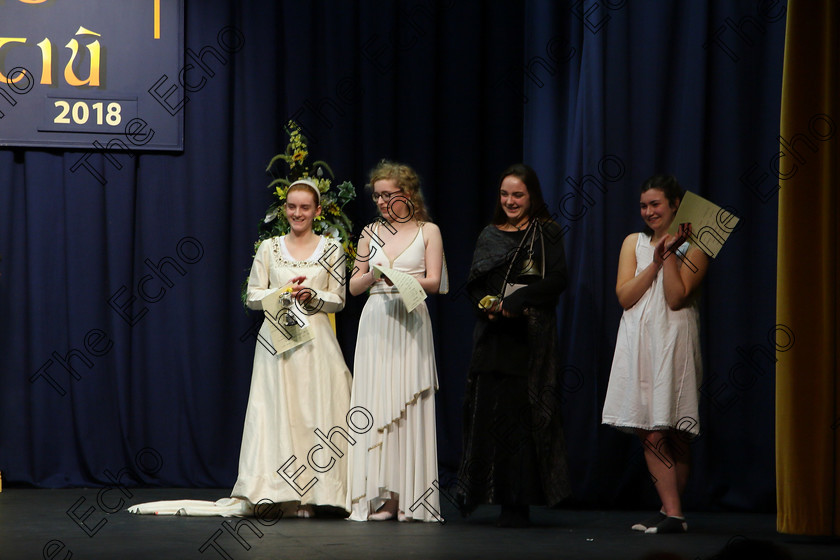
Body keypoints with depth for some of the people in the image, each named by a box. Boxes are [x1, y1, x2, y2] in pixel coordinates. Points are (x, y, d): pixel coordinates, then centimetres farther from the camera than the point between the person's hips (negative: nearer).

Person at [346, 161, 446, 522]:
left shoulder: (428, 232, 6)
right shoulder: (370, 233, 14)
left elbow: (434, 282, -2)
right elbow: (354, 286, 14)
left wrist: (402, 279, -18)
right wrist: (373, 276, -7)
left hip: (411, 323, -3)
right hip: (375, 322, 3)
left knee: (409, 407, -6)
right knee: (374, 406, -4)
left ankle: (410, 497, -4)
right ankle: (380, 496, -3)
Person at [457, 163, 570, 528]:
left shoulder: (546, 234, 4)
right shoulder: (490, 235, 17)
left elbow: (556, 281, -8)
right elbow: (473, 283, 12)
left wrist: (512, 303, -15)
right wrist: (486, 304, -10)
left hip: (530, 337, -4)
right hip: (492, 337, 4)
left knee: (522, 415, -8)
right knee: (488, 413, -2)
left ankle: (519, 504, -6)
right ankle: (491, 496, 2)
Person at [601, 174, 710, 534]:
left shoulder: (693, 247, 3)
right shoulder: (634, 242, 15)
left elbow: (676, 298, -10)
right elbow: (624, 296, 3)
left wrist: (670, 254, -8)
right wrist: (655, 261, -3)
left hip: (672, 343, -4)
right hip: (638, 343, 4)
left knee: (673, 435, -7)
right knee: (649, 434, -3)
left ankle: (671, 513, -4)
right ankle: (672, 514, -2)